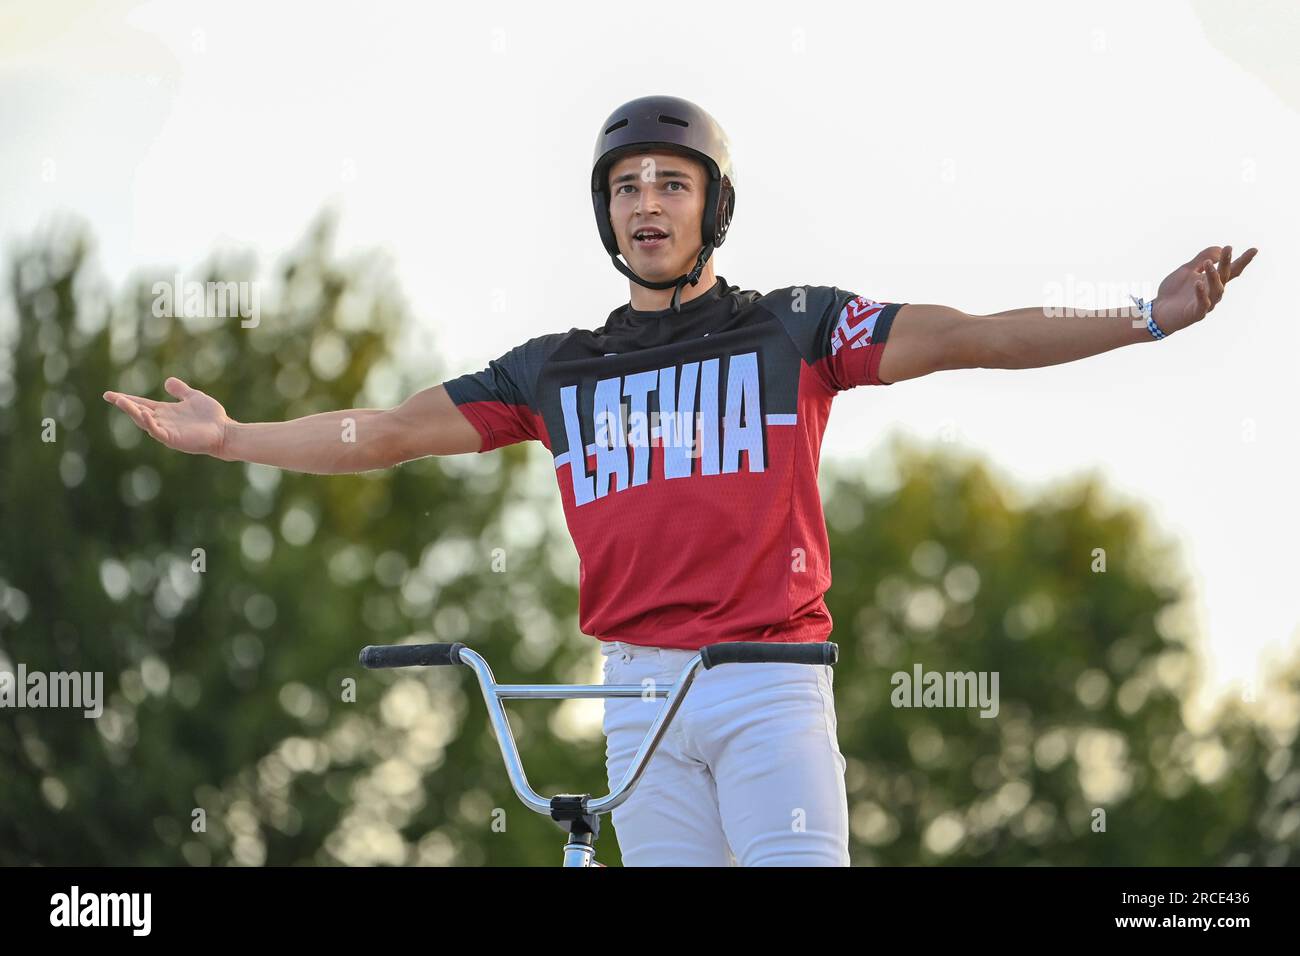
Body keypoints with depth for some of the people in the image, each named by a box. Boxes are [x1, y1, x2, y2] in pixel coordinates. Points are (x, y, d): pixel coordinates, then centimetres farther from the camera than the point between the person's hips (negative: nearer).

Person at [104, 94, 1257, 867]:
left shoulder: (794, 327, 4)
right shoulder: (558, 371, 13)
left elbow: (963, 336, -5)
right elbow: (398, 430, 14)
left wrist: (1143, 320, -16)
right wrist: (233, 439, 9)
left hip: (771, 687, -3)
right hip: (640, 697, 3)